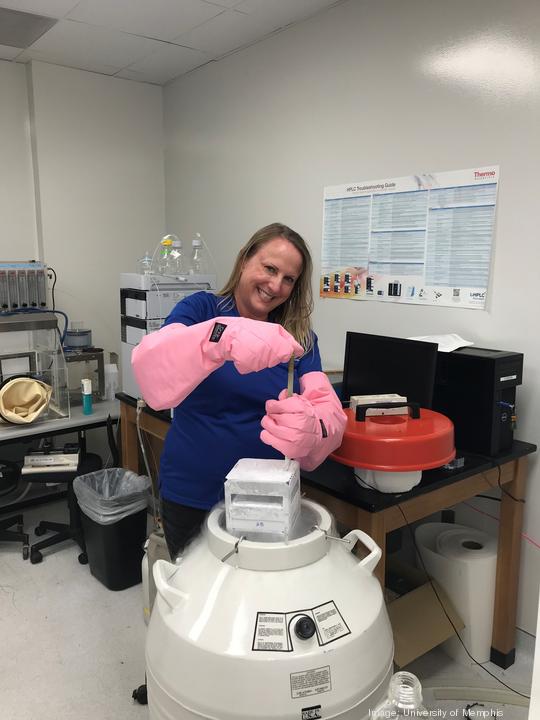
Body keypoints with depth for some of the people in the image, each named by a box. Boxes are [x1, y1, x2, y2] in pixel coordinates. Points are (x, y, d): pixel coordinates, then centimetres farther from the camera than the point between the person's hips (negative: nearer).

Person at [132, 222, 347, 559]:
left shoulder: (301, 338, -1)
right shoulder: (201, 309, -8)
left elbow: (329, 409, -16)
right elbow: (150, 371, -27)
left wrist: (309, 431, -40)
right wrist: (222, 336, -46)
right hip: (192, 497, -2)